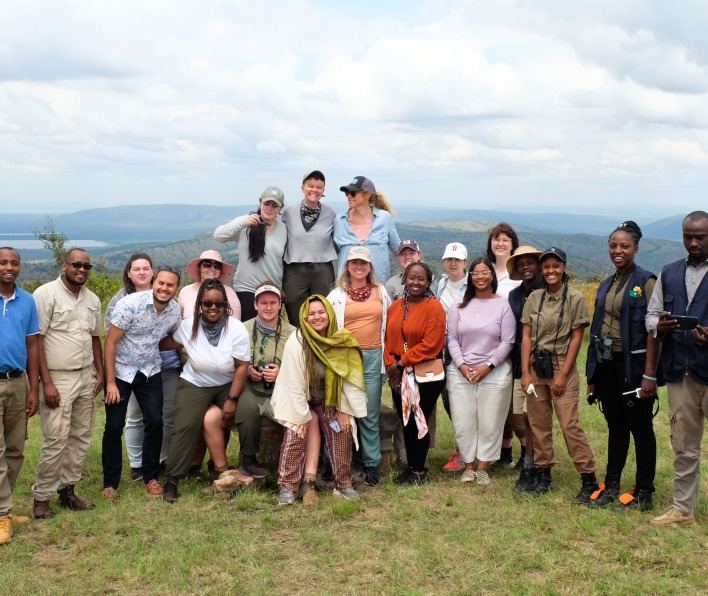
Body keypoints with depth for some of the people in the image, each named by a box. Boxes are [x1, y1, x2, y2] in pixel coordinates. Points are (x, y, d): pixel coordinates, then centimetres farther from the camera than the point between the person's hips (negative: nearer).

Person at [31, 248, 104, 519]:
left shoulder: (92, 299, 11)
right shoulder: (46, 294, -9)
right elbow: (36, 340, -12)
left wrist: (100, 372, 11)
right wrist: (47, 383, -15)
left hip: (86, 377, 6)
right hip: (59, 378, -6)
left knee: (81, 437, 8)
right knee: (57, 441, -7)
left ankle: (67, 490, 19)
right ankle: (41, 496, 8)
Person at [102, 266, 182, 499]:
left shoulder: (175, 311, -8)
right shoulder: (131, 304, -22)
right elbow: (110, 342, -17)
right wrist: (110, 382, -18)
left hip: (150, 372, 4)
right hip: (120, 371, -3)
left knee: (155, 422, -3)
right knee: (114, 426, -2)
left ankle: (151, 477, 16)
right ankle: (110, 482, 14)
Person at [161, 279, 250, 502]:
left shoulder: (236, 329, -17)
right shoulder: (188, 326, -10)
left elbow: (242, 366, -13)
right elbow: (171, 343, 11)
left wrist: (232, 399, -14)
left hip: (227, 385, 1)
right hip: (195, 384, -1)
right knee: (186, 425, -18)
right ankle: (172, 480, -9)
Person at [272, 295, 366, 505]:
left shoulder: (342, 341, -9)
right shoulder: (296, 342, -19)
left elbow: (349, 378, -6)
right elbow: (294, 383, -19)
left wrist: (344, 410, -9)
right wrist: (301, 415, -19)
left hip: (328, 400, 3)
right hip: (298, 399, -3)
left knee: (341, 428, -20)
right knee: (297, 430, -26)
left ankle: (343, 484, -10)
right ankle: (286, 487, -20)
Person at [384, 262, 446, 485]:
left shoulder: (434, 307, -9)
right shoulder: (396, 306, 9)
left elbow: (430, 344, -16)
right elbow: (388, 339, 8)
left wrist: (401, 362, -14)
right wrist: (391, 366, -6)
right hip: (399, 376, 5)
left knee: (418, 422, 0)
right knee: (405, 422, 11)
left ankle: (418, 471, 15)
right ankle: (411, 467, 24)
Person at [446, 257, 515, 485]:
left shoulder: (503, 305, -1)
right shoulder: (459, 306, 7)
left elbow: (507, 342, -4)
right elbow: (451, 338, 5)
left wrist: (488, 366, -11)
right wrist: (461, 365, -8)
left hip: (494, 373, -2)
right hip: (460, 373, 2)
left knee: (489, 423, 3)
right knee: (463, 421, 4)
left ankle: (482, 468, 16)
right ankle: (468, 466, 18)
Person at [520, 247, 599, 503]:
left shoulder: (575, 298, -5)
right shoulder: (534, 298, 6)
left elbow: (576, 338, -6)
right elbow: (526, 336, 6)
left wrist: (563, 374, -10)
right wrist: (525, 372, -1)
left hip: (561, 366, -4)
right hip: (536, 366, 4)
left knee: (569, 424, -8)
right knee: (538, 423, 8)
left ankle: (589, 479, 1)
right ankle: (543, 474, 22)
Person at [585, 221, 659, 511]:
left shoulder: (646, 281, -8)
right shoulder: (606, 285, 12)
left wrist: (649, 375, -19)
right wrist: (592, 375, 13)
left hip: (633, 365, -6)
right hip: (607, 364, 6)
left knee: (640, 427, 4)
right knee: (615, 426, 14)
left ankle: (644, 494, 13)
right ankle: (611, 486, 22)